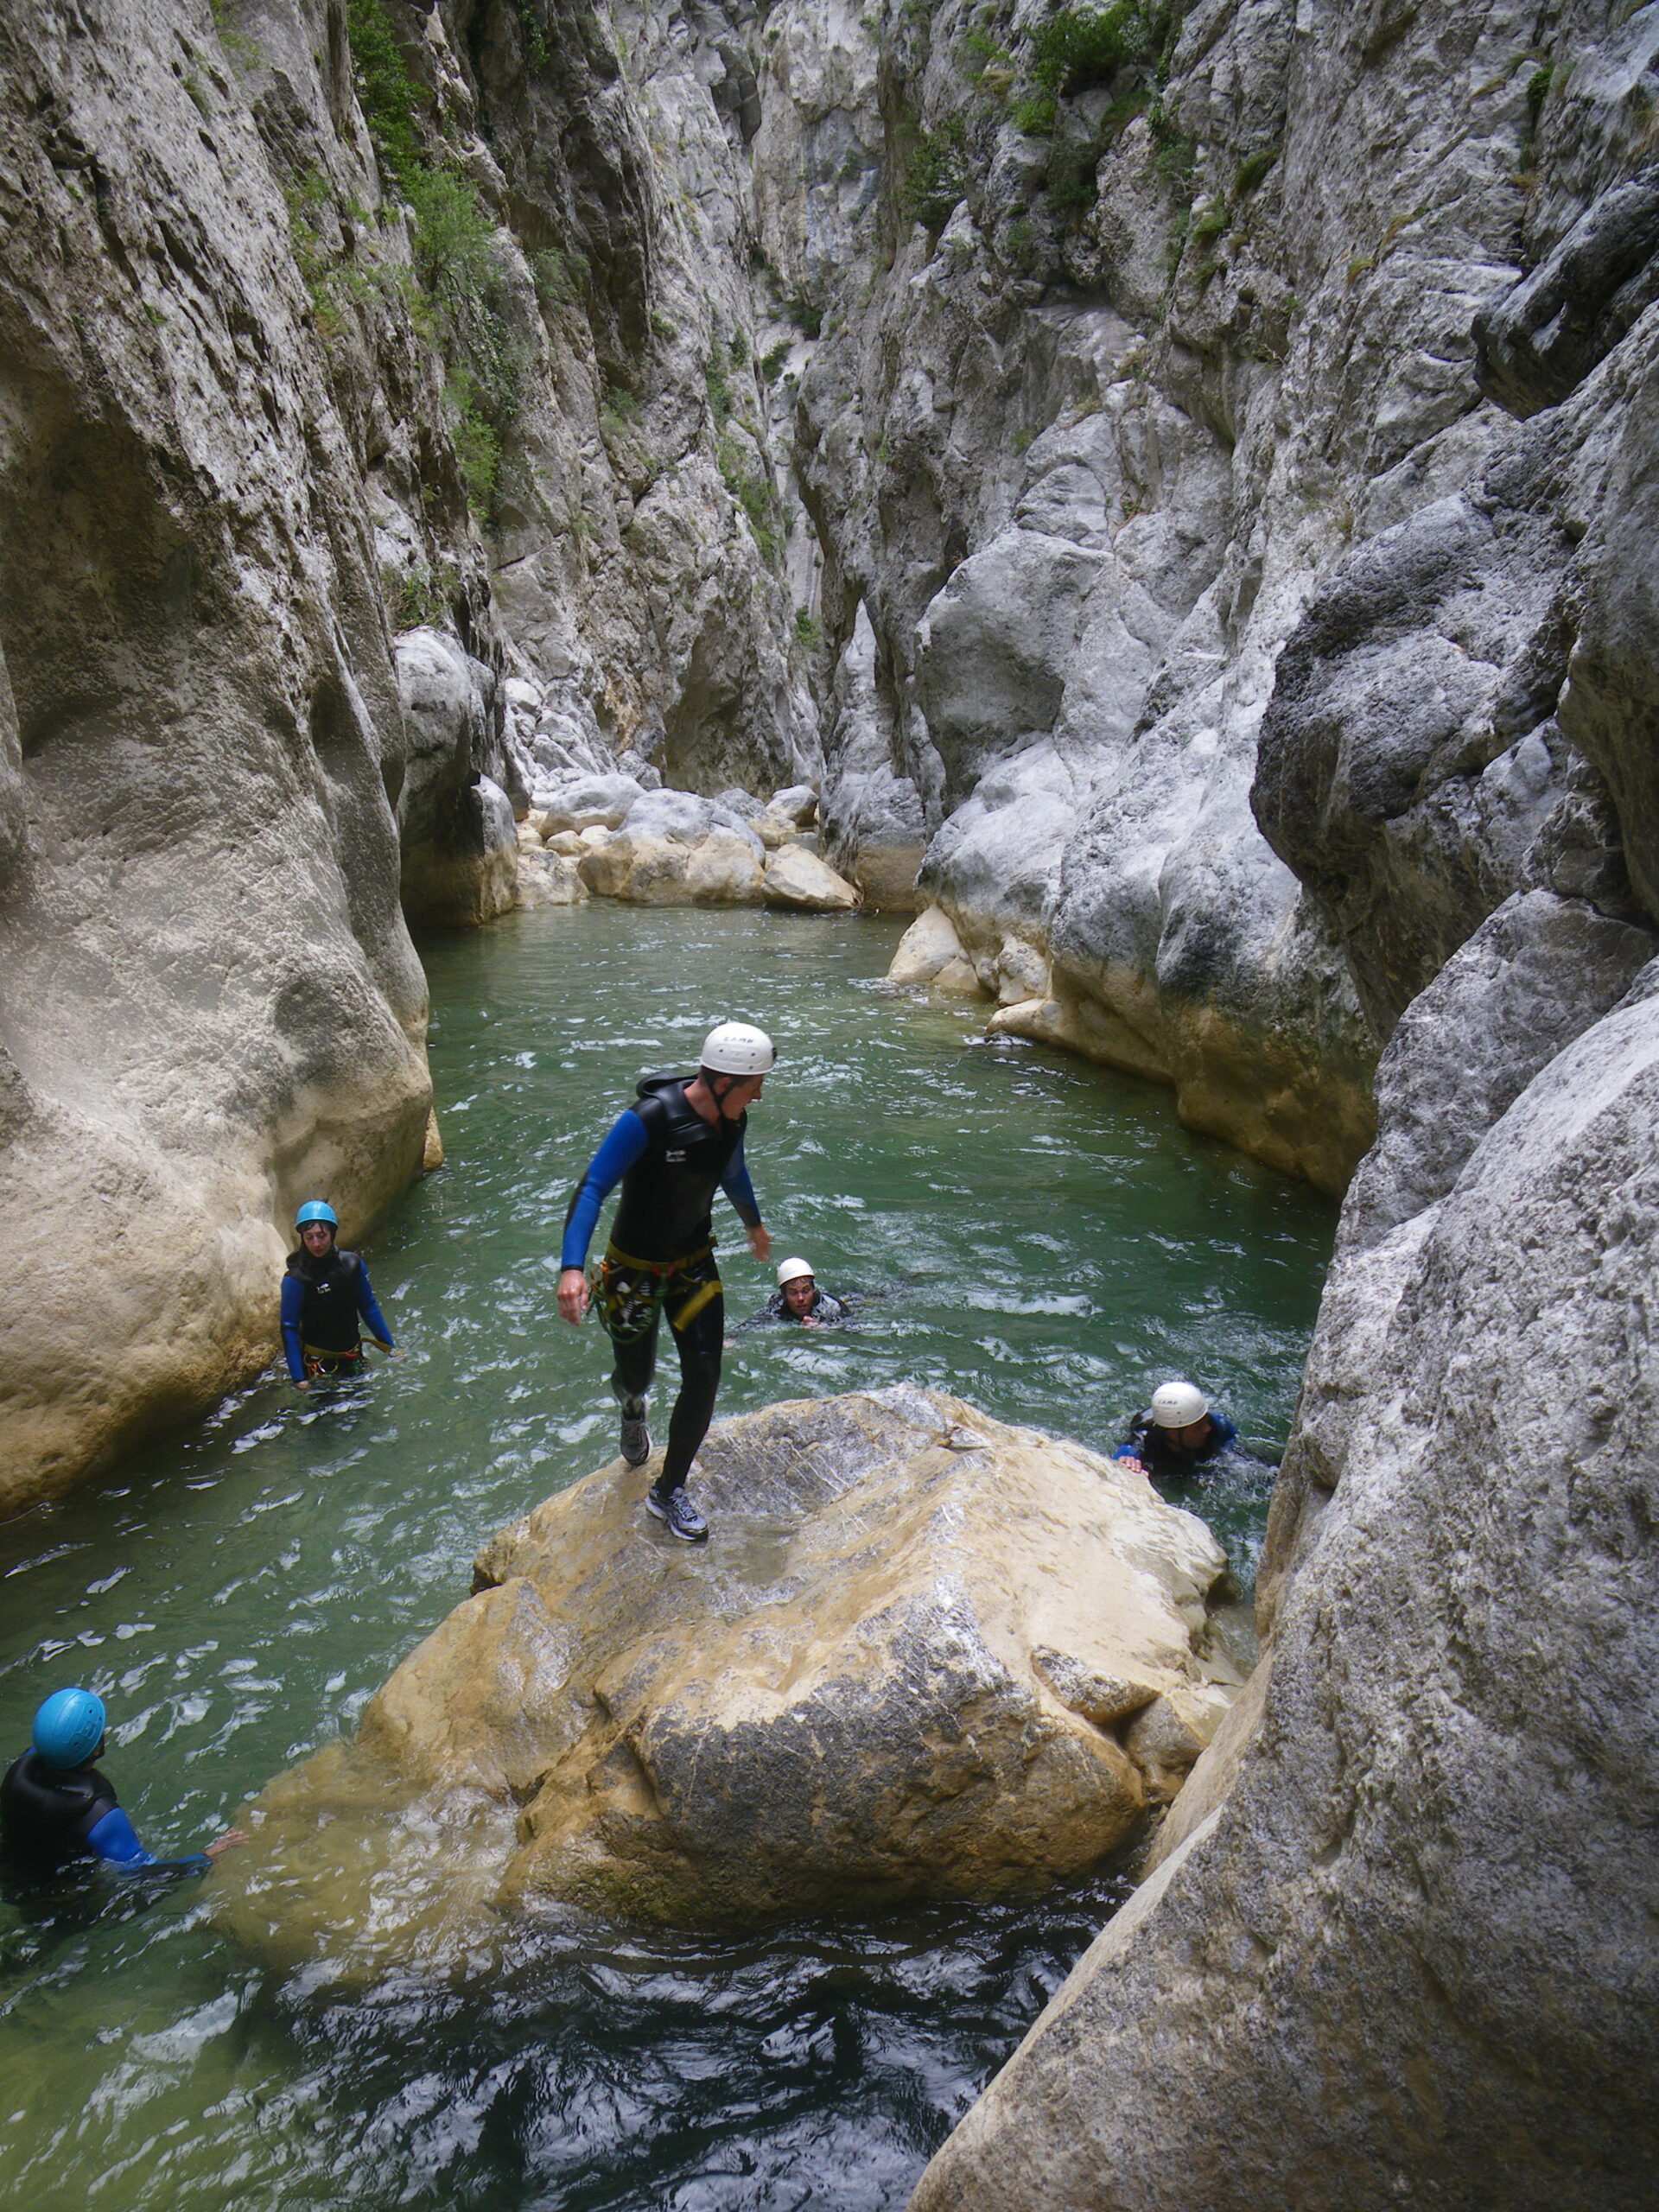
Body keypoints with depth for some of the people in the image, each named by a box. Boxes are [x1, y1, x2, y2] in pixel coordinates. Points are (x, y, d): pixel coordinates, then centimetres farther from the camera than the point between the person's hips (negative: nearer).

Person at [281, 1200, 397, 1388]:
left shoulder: (352, 1264, -7)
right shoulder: (296, 1279, -19)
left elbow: (369, 1308, 5)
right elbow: (289, 1329, -16)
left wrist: (390, 1347, 8)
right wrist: (298, 1378, -19)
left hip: (353, 1356, 4)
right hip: (318, 1362, -4)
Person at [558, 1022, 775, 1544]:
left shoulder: (730, 1122, -8)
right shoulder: (648, 1120, -30)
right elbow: (592, 1189, -32)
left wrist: (753, 1224, 34)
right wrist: (571, 1266, -45)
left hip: (694, 1264, 5)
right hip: (635, 1268, -4)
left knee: (704, 1377, -4)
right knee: (636, 1374, 14)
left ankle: (668, 1491, 15)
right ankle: (632, 1408, 56)